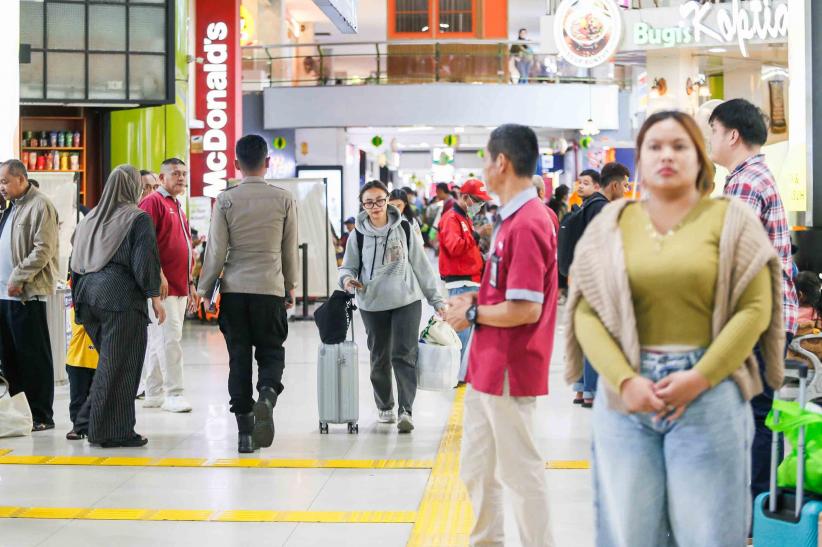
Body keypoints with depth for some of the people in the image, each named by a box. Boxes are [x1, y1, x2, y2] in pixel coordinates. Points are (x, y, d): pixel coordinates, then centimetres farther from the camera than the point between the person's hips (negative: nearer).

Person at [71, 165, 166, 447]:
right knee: (119, 366, -2)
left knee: (108, 362, 16)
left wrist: (78, 298, 23)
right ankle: (113, 431, 0)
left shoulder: (90, 219, 16)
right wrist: (154, 296, -7)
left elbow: (75, 264, 18)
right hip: (122, 297, -7)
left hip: (88, 295, 7)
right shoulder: (138, 218, -4)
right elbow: (145, 260, -10)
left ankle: (87, 421, 14)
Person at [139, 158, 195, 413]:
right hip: (163, 285, -9)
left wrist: (190, 283, 23)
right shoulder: (153, 201, -7)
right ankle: (173, 394, -9)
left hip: (180, 286, 9)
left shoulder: (178, 207, 21)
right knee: (170, 337, -11)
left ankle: (154, 394, 16)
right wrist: (159, 274, -22)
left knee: (159, 339, 12)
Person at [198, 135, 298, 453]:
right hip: (270, 288, 0)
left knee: (239, 358, 6)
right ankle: (267, 395, -20)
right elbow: (290, 250, 7)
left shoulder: (226, 200, -2)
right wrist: (290, 287, 19)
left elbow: (216, 251, -2)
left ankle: (245, 431, 7)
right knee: (271, 352, 12)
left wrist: (204, 290, 7)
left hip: (234, 288, 0)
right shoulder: (283, 200, 0)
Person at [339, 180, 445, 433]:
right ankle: (384, 407, 28)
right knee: (380, 359, 11)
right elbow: (348, 267, 11)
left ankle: (406, 410, -11)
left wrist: (436, 300, 3)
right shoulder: (359, 236, 0)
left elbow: (422, 267, 4)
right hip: (372, 304, 1)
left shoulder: (403, 229, 0)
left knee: (404, 356, -10)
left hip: (406, 301, -1)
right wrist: (347, 279, -13)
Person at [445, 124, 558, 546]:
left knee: (521, 471, 2)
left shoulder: (526, 224, -21)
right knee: (476, 469, 18)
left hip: (509, 371, -10)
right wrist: (475, 299, 7)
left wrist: (472, 314, -10)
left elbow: (525, 309, -24)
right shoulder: (513, 219, 11)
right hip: (487, 369, 10)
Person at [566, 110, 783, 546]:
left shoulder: (730, 220, 3)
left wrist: (698, 379, -13)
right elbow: (586, 313, 1)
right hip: (626, 393, 2)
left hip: (709, 393, -1)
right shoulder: (611, 225, 7)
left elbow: (754, 310, -4)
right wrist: (624, 380, -12)